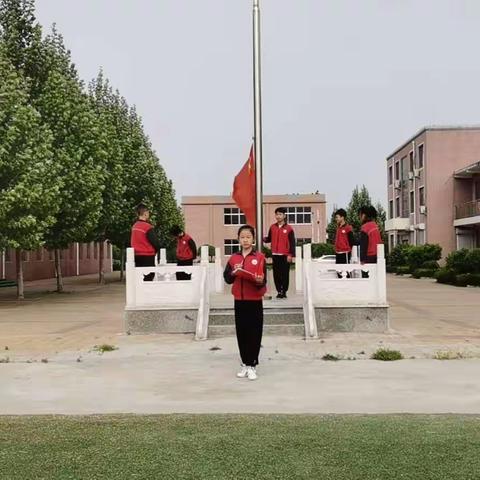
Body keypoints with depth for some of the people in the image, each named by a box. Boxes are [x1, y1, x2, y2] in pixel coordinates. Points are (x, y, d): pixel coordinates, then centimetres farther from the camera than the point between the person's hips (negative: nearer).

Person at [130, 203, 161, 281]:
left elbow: (132, 242, 13)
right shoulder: (148, 227, -16)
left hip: (137, 256, 8)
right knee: (148, 279, -6)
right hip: (147, 257, -8)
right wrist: (154, 251, 4)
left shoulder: (134, 226, 7)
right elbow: (156, 243, -14)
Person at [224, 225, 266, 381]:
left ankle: (252, 365, 8)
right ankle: (245, 364, 20)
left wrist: (260, 281, -30)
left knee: (254, 333, 0)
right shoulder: (233, 258, 6)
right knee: (241, 333, 8)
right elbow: (227, 279, 4)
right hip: (239, 301, 3)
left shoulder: (260, 257, -5)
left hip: (255, 301, -3)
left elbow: (263, 281, -8)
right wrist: (233, 272, -15)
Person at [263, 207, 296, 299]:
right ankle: (279, 291, 16)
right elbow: (269, 239, 12)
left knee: (285, 274, 1)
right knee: (276, 274, 6)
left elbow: (292, 243, -4)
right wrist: (264, 239, -10)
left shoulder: (289, 229, -3)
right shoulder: (272, 227, 9)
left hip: (285, 255, -4)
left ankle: (284, 292, 9)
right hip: (275, 255, 4)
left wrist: (291, 255, -10)